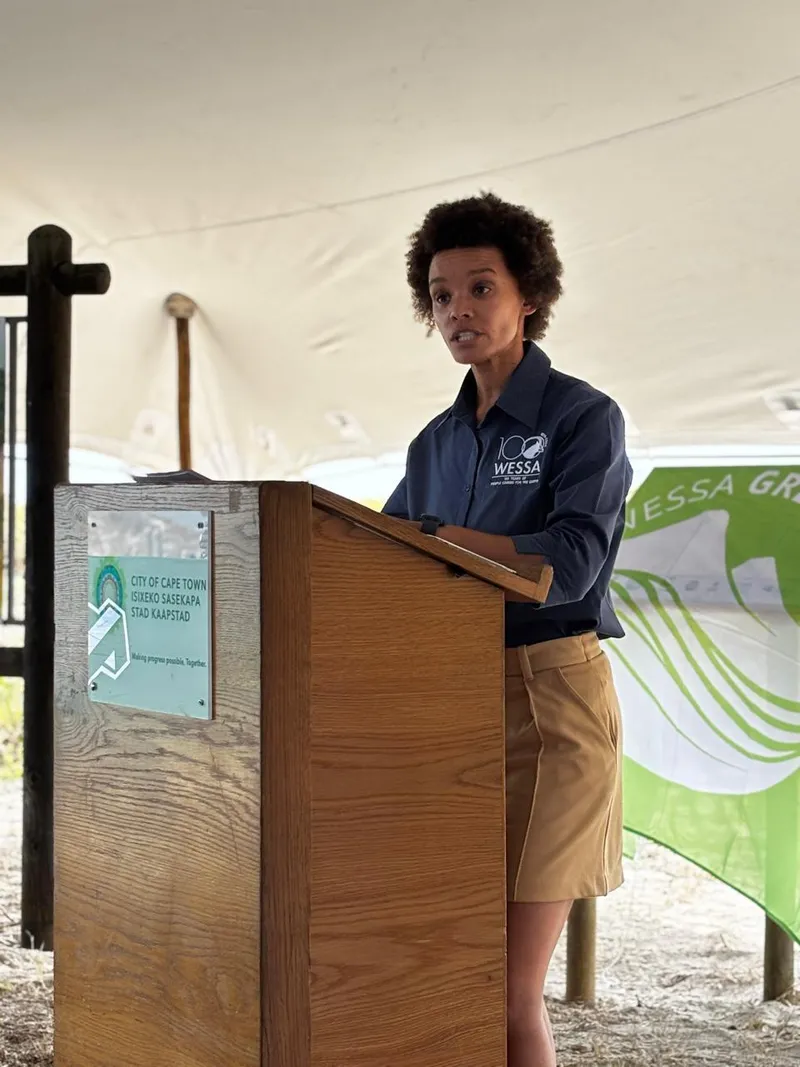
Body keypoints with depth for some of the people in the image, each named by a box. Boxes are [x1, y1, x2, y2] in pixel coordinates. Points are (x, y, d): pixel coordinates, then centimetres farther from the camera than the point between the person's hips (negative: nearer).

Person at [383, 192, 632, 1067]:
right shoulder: (436, 443, 16)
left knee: (509, 991, -6)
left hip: (546, 696, -6)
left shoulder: (584, 418, -4)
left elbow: (568, 567, -17)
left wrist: (423, 532, -20)